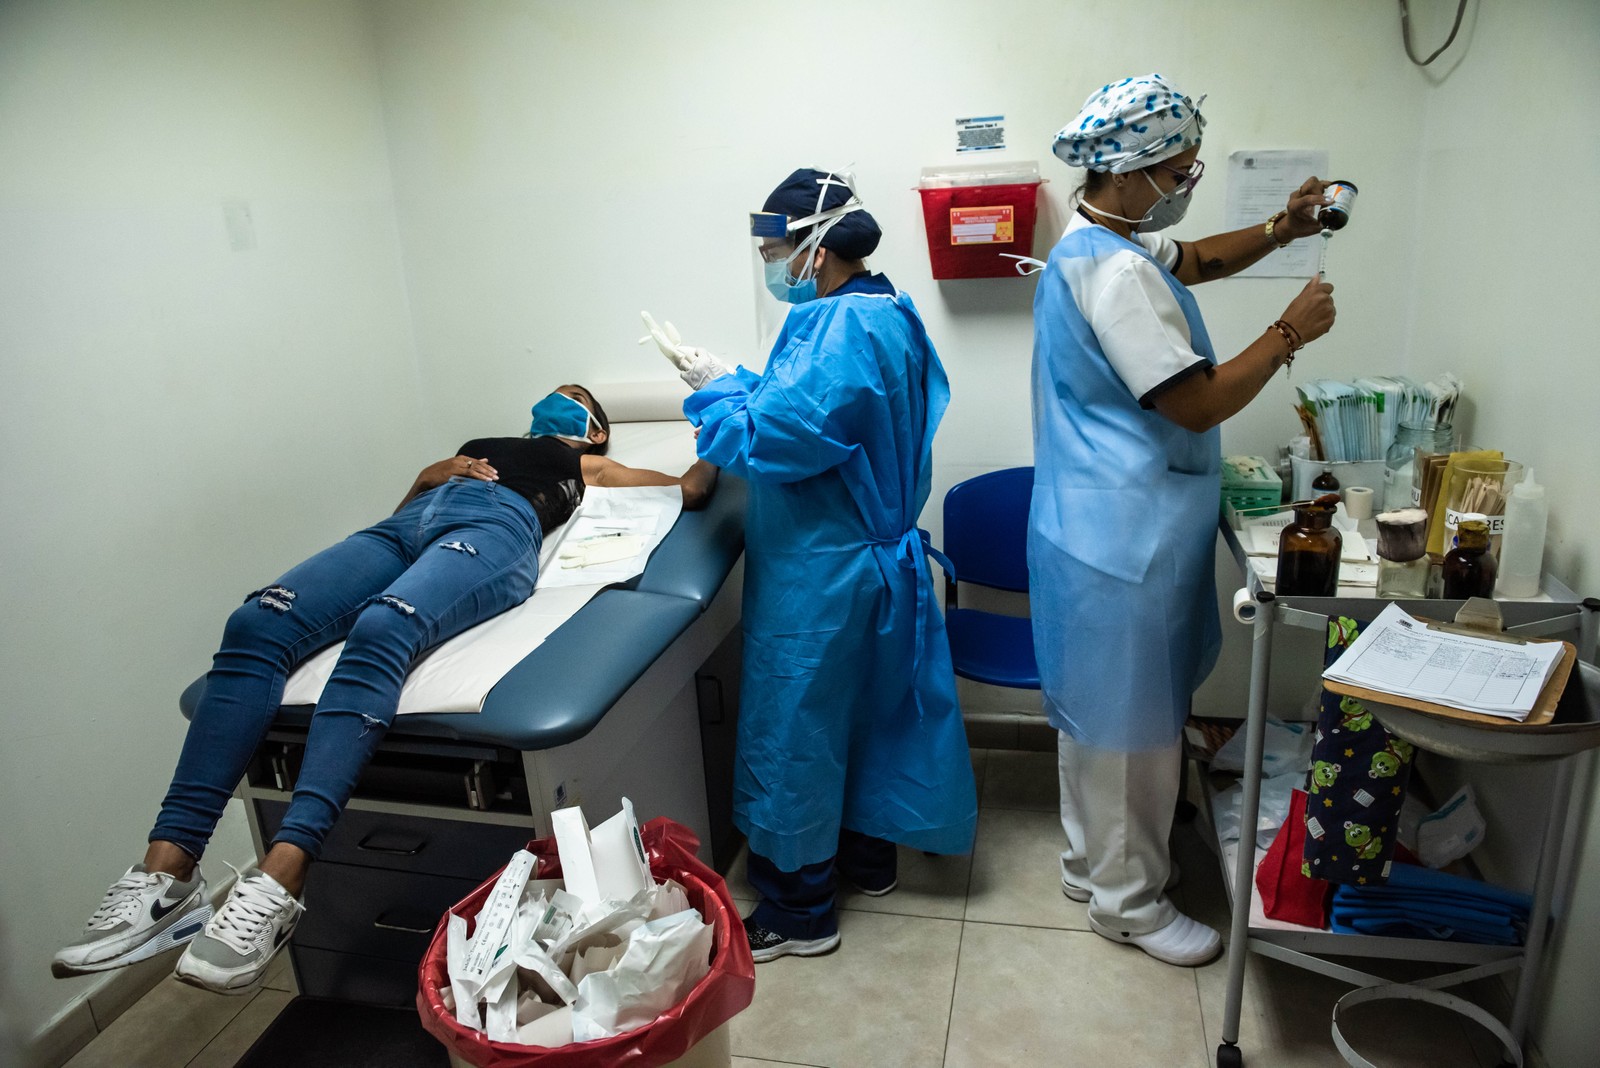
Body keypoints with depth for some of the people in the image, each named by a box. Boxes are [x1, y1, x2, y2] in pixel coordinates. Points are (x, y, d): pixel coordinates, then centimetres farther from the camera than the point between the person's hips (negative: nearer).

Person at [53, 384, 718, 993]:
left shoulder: (586, 465, 33)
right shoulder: (476, 447, 44)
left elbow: (691, 489, 27)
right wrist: (429, 476, 18)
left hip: (496, 527, -4)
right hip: (404, 525, 5)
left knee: (381, 630, -37)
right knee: (257, 624, -23)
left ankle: (278, 881, -45)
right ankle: (167, 871, -28)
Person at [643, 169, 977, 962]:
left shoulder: (841, 330, -23)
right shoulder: (888, 314, 8)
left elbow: (775, 440, -26)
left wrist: (715, 387, -10)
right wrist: (736, 389, 5)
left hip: (820, 572, -10)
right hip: (873, 553, 10)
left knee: (792, 731, 4)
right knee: (864, 709, 21)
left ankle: (798, 910, 19)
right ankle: (867, 851, 40)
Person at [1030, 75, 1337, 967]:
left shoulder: (1101, 242, 11)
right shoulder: (1116, 272, -23)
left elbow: (1195, 261, 28)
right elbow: (1197, 402, -23)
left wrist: (1279, 230, 13)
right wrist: (1289, 334, -11)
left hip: (1111, 528, 11)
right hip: (1126, 541, -11)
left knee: (1104, 715, 22)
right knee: (1132, 723, 4)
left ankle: (1091, 860, 40)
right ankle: (1128, 898, 23)